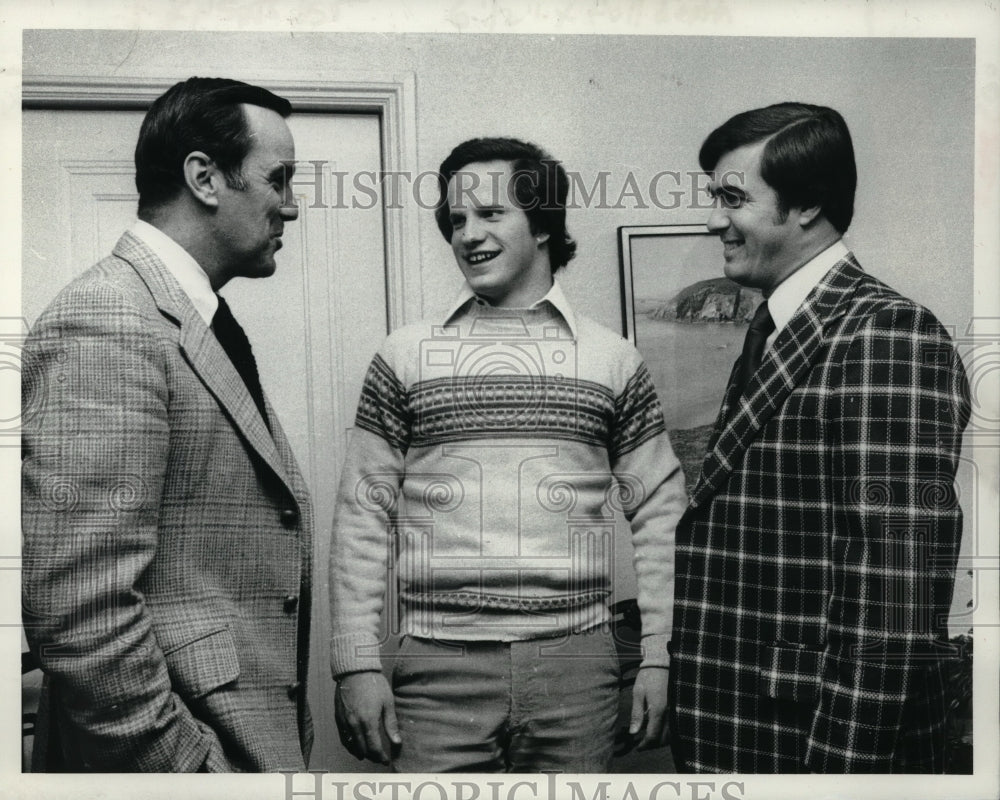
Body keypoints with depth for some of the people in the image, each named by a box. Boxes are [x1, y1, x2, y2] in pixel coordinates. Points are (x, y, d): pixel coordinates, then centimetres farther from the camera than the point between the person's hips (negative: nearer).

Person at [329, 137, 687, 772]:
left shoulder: (614, 361, 5)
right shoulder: (404, 357, 4)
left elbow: (661, 515, 7)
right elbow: (364, 515, 4)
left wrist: (661, 657, 1)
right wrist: (357, 663, -2)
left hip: (577, 664, 1)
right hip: (438, 670, 0)